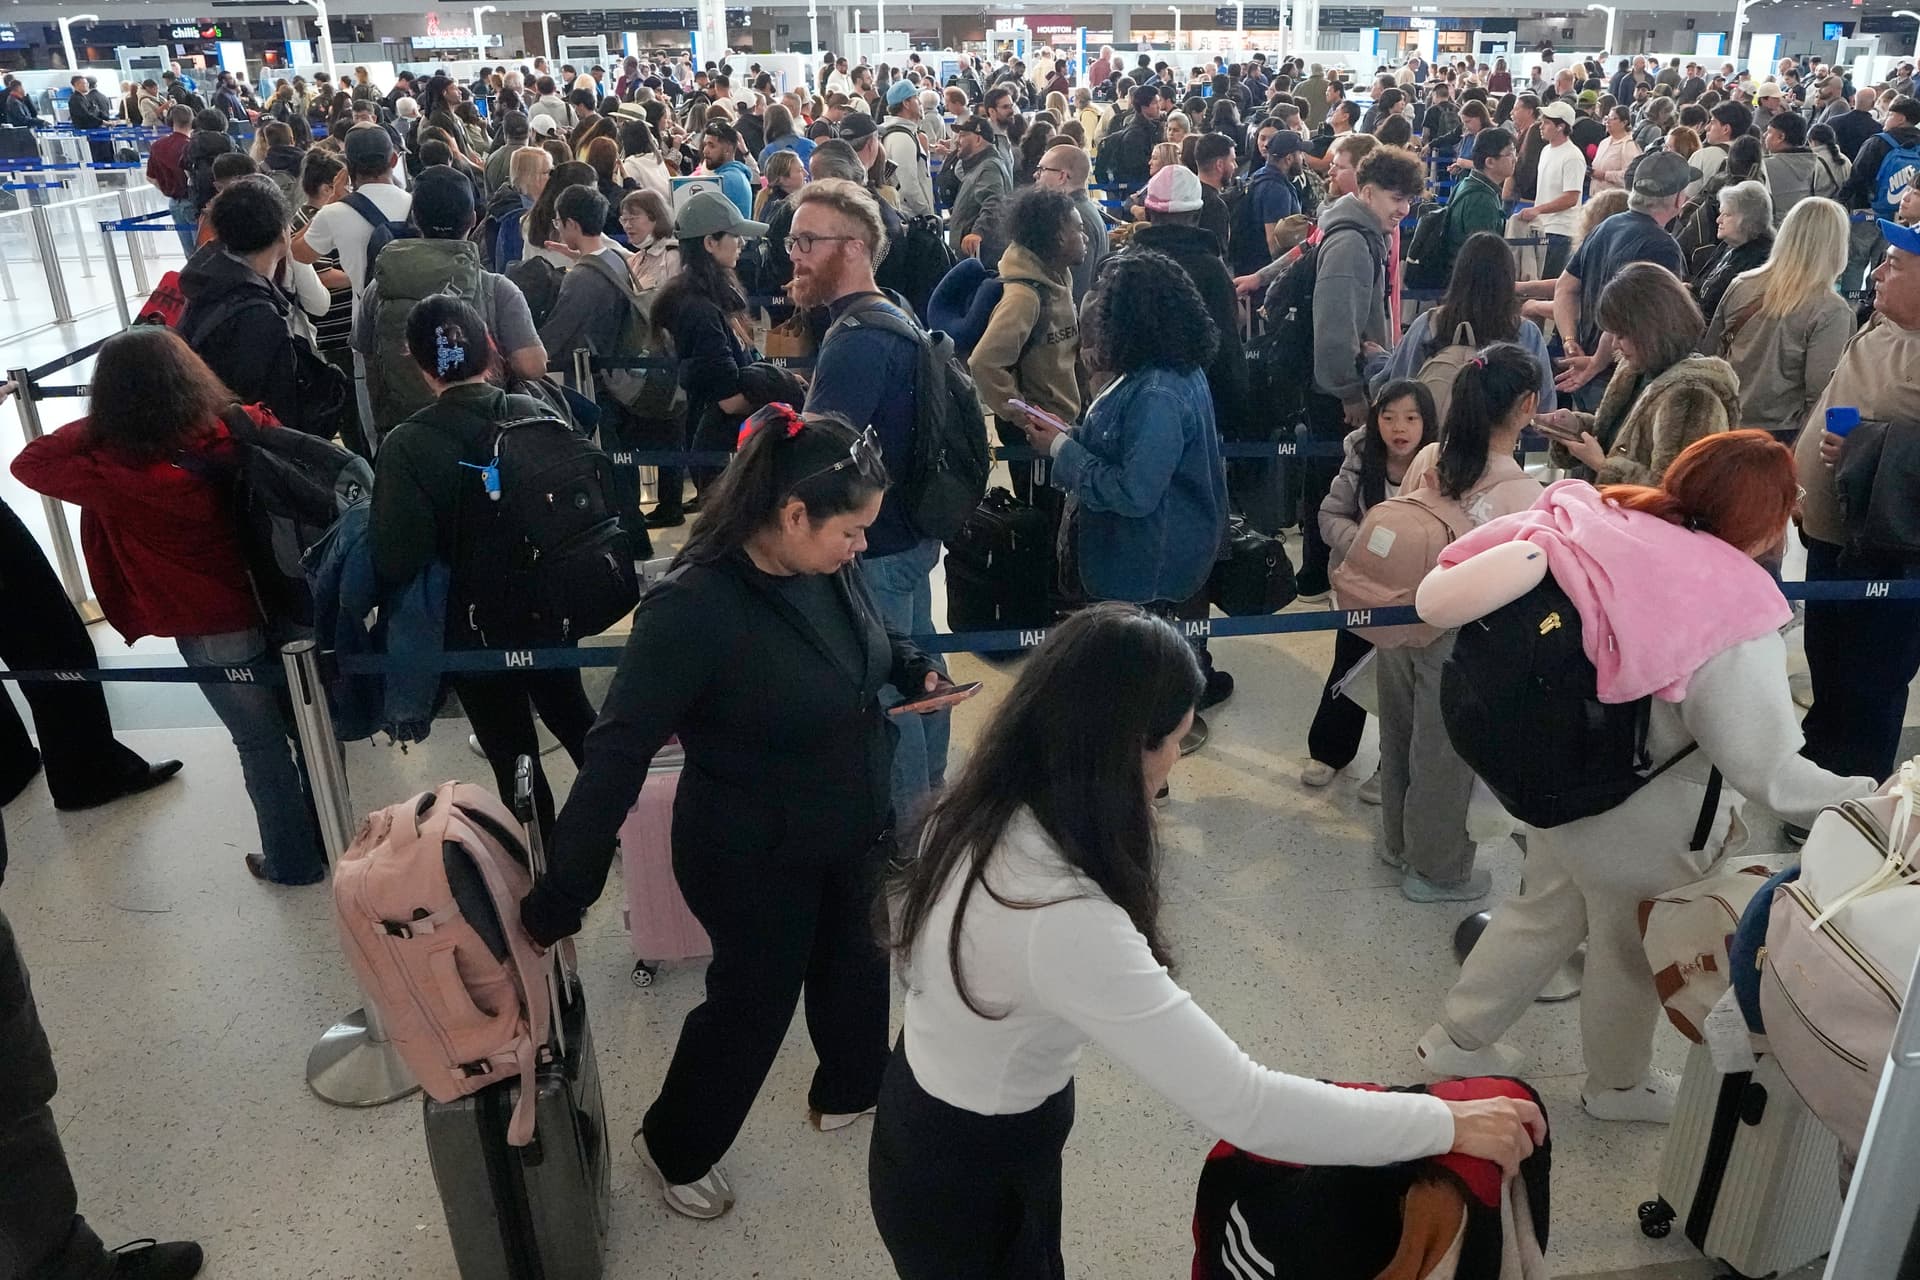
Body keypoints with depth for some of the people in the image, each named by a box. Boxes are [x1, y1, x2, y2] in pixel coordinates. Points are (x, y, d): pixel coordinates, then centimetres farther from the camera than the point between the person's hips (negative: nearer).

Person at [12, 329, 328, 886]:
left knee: (260, 743, 14)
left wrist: (99, 422, -4)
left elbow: (30, 463, -5)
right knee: (304, 724, 21)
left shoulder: (115, 472, -21)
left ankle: (294, 861, 31)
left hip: (211, 630, -3)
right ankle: (331, 834, 40)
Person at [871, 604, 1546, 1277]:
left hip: (936, 1116, 7)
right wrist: (1447, 1123, -25)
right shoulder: (1060, 921, -39)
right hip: (965, 1183, -7)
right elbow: (1243, 1106, -35)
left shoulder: (988, 811, -12)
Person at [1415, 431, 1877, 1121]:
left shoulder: (1609, 524, -13)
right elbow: (1770, 772, -27)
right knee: (1633, 947, 21)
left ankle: (1458, 1038, 44)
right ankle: (1619, 1084, 49)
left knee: (1546, 907, 28)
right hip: (1642, 820, -6)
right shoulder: (1734, 612, -30)